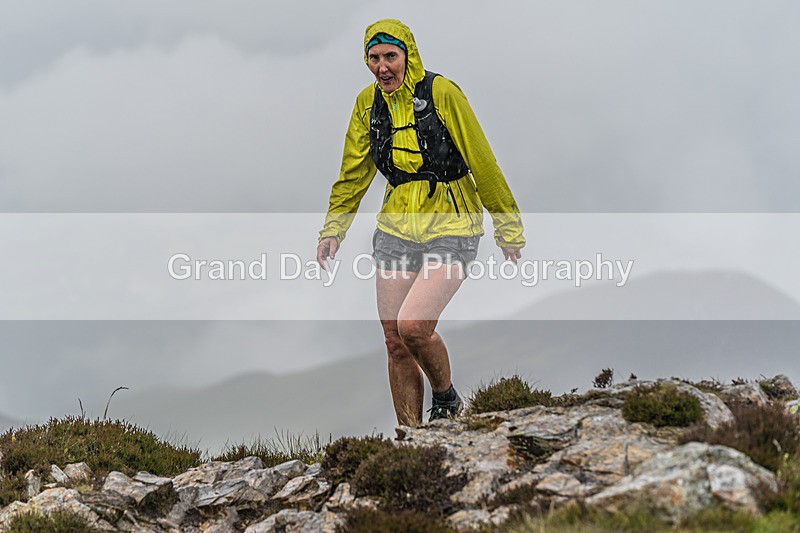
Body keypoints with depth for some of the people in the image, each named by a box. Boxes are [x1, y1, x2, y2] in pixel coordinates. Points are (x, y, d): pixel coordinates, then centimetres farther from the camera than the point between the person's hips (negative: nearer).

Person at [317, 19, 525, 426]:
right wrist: (333, 230, 7)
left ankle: (447, 401, 7)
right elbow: (353, 174, 14)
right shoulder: (368, 103, 4)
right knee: (395, 343, 3)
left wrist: (508, 226, -3)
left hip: (450, 230, -5)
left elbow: (482, 164, -8)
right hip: (396, 229, 6)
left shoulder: (442, 93, -12)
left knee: (413, 326, -21)